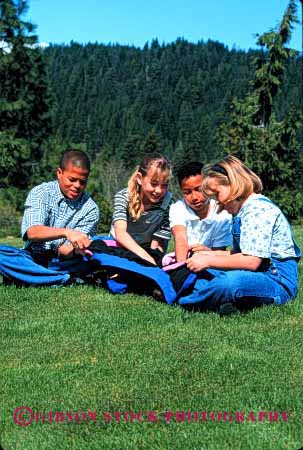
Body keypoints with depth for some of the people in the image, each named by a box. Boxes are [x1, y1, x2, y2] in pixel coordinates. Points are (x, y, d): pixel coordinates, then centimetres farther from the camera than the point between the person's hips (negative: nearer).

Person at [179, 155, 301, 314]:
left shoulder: (259, 208, -15)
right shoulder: (244, 209, 18)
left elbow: (251, 261, -23)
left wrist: (208, 261, -15)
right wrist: (210, 254, 13)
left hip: (278, 281, -11)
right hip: (257, 275, 11)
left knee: (230, 282, -40)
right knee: (201, 270, 9)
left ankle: (182, 299, -23)